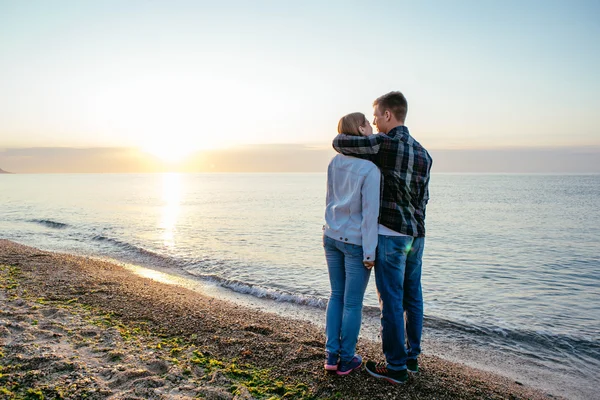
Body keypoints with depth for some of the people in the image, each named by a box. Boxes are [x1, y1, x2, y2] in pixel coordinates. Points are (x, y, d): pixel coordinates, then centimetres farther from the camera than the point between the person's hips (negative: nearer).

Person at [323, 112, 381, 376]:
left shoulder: (335, 162, 3)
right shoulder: (370, 170, -19)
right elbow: (370, 212, -19)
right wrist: (370, 252, -15)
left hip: (332, 236, 6)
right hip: (356, 242, -6)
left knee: (337, 296, 17)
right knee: (353, 303, 7)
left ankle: (332, 356, 22)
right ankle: (346, 360, 21)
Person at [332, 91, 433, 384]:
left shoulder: (383, 143, -14)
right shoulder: (423, 152, 11)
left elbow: (339, 143, -10)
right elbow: (422, 196, 14)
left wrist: (356, 135, 12)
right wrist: (415, 232, 20)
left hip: (390, 234, -8)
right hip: (416, 234, 8)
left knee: (391, 302, 1)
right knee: (412, 298, 15)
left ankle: (396, 367, 11)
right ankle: (412, 357, 28)